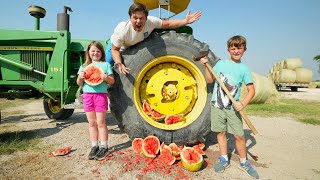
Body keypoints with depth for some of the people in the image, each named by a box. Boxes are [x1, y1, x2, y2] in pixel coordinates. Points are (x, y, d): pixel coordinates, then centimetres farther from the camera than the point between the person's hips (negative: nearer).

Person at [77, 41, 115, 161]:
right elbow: (79, 84, 12)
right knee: (92, 123, 9)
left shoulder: (106, 65, 4)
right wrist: (80, 77, -9)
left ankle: (104, 147, 11)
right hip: (87, 95, 4)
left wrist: (106, 78, -18)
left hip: (101, 95, -3)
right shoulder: (84, 66, 14)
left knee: (101, 123, 0)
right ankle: (94, 146, 19)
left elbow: (112, 81, 2)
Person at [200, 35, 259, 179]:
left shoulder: (244, 69, 0)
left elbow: (251, 90, -3)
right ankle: (224, 160, 24)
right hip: (217, 105, 2)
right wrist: (206, 66, -2)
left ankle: (244, 163, 19)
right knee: (220, 132, 8)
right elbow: (210, 80, 10)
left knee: (239, 135, -1)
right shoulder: (221, 63, 5)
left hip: (233, 107, -1)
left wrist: (243, 104, -19)